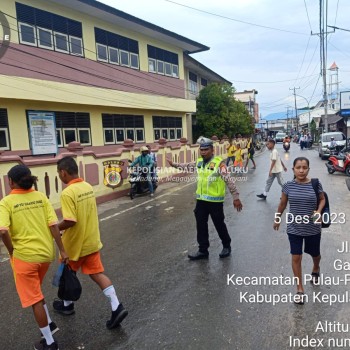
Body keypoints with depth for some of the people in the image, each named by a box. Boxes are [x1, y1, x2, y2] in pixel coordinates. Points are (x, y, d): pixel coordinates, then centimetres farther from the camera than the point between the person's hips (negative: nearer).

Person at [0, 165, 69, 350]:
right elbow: (53, 225, -5)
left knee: (34, 299, 10)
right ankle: (49, 324, 39)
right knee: (35, 291, 30)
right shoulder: (41, 197, 0)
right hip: (46, 253, 5)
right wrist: (62, 250, -1)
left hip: (24, 256, -5)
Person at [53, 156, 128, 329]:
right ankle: (117, 308, 4)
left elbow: (70, 221, -28)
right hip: (92, 240, 6)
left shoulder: (67, 193, -23)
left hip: (75, 243, -6)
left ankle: (67, 305, 41)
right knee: (97, 273, 11)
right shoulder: (88, 187, 2)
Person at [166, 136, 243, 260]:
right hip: (201, 200, 6)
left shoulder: (218, 163, -16)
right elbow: (188, 166, 26)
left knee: (219, 225, 10)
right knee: (201, 226, 11)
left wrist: (236, 197, -21)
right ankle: (203, 250, 24)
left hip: (215, 201, -6)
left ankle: (226, 246, 33)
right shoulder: (199, 162, 5)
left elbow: (229, 181, -18)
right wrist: (174, 164, 32)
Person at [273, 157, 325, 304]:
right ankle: (300, 289, 21)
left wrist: (319, 211, -15)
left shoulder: (316, 184, -13)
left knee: (315, 254, 21)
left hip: (313, 228, 0)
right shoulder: (288, 186, -11)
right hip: (294, 228, 0)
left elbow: (322, 199, 4)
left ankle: (316, 269, 57)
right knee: (296, 258, 4)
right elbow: (282, 203, 3)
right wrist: (277, 219, 14)